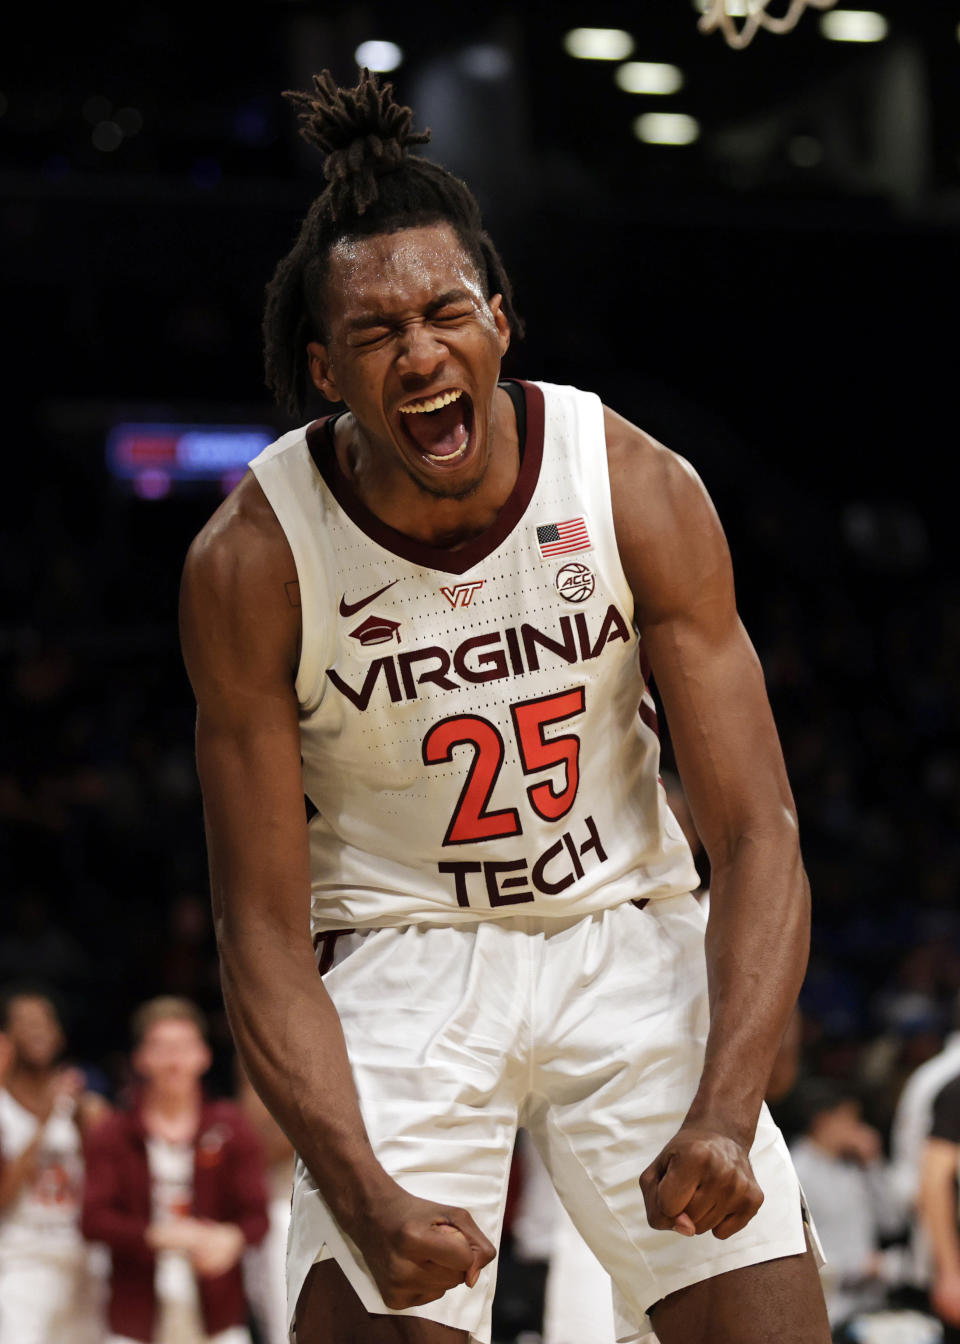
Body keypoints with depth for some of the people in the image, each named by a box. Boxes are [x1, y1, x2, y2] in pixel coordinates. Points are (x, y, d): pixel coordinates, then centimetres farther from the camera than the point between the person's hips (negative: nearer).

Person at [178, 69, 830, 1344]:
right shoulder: (250, 562, -18)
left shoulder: (640, 490, -15)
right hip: (395, 954, -1)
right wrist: (366, 1200, -29)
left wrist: (723, 1118, -28)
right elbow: (263, 934, -15)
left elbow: (759, 837, -14)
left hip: (626, 937, 1)